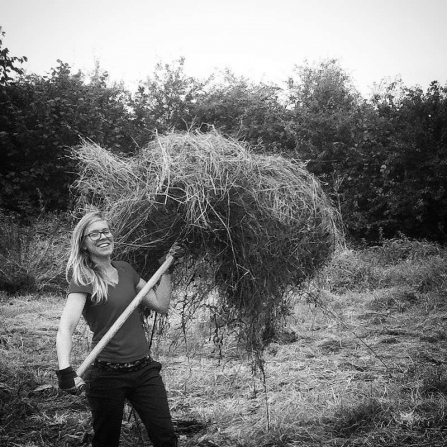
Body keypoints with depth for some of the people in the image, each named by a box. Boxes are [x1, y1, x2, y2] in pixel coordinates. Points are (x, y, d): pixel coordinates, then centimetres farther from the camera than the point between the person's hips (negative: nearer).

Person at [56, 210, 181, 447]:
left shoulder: (125, 270, 9)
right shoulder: (83, 280, -10)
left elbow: (160, 304, 14)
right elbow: (65, 329, -25)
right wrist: (65, 370, -41)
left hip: (144, 369, 5)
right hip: (107, 374, -5)